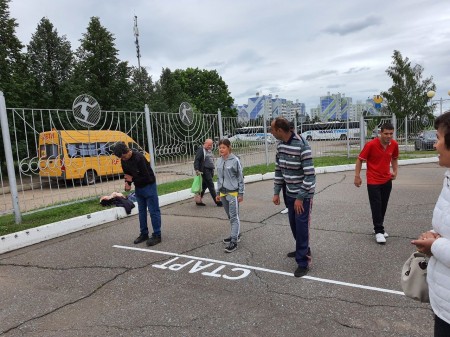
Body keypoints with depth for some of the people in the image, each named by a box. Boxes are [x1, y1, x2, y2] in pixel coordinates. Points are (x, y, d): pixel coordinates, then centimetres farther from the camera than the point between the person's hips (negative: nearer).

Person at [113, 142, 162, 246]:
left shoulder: (139, 158, -26)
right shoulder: (124, 160, -3)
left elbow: (147, 177, -26)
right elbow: (127, 173, 11)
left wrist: (132, 179, -16)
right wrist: (127, 182, -10)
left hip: (149, 186, -8)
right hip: (138, 187, 8)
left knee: (153, 211, -2)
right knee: (141, 211, 14)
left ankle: (157, 235, 5)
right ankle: (144, 234, 25)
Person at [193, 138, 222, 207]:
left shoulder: (210, 150, 18)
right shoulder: (201, 150, -7)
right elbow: (196, 160, -13)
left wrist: (213, 170, 24)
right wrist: (197, 170, -22)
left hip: (210, 170, 8)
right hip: (205, 170, -8)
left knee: (204, 185, 11)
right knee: (211, 186, -6)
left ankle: (199, 200, 20)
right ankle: (217, 202, -2)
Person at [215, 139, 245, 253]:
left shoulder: (235, 160, -10)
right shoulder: (219, 161, 8)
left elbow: (240, 178, -7)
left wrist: (241, 193, -9)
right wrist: (218, 193, 15)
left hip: (233, 192, -6)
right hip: (223, 193, 6)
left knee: (234, 216, -4)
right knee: (230, 216, 14)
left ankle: (234, 241, -2)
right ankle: (236, 235, 29)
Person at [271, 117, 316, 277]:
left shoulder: (302, 146, -23)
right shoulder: (280, 145, 0)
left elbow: (310, 174, -22)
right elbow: (279, 169, 9)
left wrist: (300, 197, -21)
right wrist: (276, 192, 7)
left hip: (303, 194, -7)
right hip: (290, 192, 7)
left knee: (301, 226, -2)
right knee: (294, 225, 17)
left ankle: (303, 262, 11)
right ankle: (303, 250, 39)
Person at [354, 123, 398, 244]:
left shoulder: (394, 144, -3)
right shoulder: (371, 144, -17)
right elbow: (360, 160, -9)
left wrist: (395, 171, 3)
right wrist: (357, 176, -11)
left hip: (387, 180, 5)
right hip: (373, 181, -5)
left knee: (383, 206, 12)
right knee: (376, 206, -3)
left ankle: (379, 228, 28)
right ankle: (379, 231, 5)